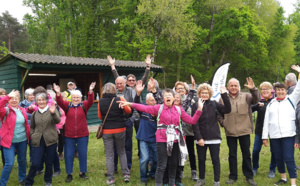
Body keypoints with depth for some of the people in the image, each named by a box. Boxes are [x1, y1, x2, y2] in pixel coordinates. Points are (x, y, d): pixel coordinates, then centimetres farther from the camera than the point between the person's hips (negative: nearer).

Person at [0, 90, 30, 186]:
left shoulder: (22, 110, 6)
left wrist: (29, 136, 9)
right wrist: (8, 96, -36)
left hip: (22, 140, 5)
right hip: (9, 141, -5)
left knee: (22, 161, 18)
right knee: (9, 163, -8)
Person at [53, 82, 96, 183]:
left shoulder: (84, 105, 1)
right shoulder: (67, 105, 3)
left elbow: (90, 101, -16)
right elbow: (60, 102, -13)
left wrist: (90, 91, -33)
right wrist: (58, 93, -31)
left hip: (83, 135, 0)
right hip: (69, 135, 0)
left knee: (83, 154, 9)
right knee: (68, 155, 7)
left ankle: (83, 172, 26)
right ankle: (69, 174, 21)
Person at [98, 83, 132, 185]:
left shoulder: (101, 101, -6)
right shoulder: (119, 99, -10)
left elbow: (100, 116, 6)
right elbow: (128, 111, 3)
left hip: (107, 131, 0)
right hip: (120, 129, 0)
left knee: (109, 155, 8)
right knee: (122, 152, 17)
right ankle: (126, 174, 16)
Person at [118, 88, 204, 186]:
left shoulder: (179, 109, 8)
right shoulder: (159, 108, -1)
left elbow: (192, 120, 7)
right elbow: (144, 108, -11)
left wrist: (199, 109, -2)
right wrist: (129, 104, -21)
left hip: (175, 140, 4)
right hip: (162, 140, -3)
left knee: (173, 164, 15)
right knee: (162, 165, -2)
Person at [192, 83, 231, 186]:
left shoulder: (214, 104, 4)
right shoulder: (196, 106, -1)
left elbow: (227, 109, -10)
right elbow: (195, 123, -6)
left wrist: (224, 95, -15)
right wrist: (199, 138, -13)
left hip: (214, 138, 0)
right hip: (201, 138, 0)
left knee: (215, 160, 5)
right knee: (201, 159, 11)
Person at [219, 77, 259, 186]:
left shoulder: (246, 96, -1)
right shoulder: (223, 98, 2)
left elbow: (256, 99, -18)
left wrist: (253, 89, -34)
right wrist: (222, 122, -2)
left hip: (244, 131, -1)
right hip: (230, 132, 1)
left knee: (246, 154, 10)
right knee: (232, 155, 11)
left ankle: (249, 176, 25)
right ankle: (233, 176, 24)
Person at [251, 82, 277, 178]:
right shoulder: (259, 100, 1)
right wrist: (257, 105, -25)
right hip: (260, 129, 2)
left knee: (273, 150, 7)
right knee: (256, 150, 4)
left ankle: (272, 170, 27)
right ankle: (255, 168, 27)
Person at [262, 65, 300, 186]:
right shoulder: (271, 104, 12)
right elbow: (266, 121, 11)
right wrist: (265, 136, 8)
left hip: (288, 135, -3)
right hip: (274, 136, 4)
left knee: (289, 159, -7)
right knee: (278, 158, 12)